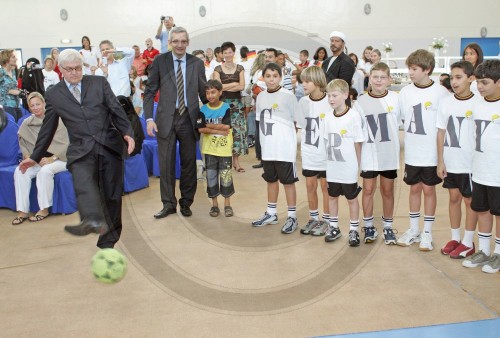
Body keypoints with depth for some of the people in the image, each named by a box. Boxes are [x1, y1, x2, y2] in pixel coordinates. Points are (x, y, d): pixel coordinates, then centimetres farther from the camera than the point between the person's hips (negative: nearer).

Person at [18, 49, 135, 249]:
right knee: (83, 183, -31)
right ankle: (93, 221, -54)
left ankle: (108, 240, 10)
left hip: (109, 145, 1)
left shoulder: (99, 83, 11)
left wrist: (127, 132, -8)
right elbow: (48, 129, 19)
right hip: (81, 150, -1)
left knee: (112, 193, 1)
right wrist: (36, 157, 22)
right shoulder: (53, 95, 13)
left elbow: (117, 110, 7)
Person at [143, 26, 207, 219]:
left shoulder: (197, 63, 5)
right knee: (166, 163, 4)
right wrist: (149, 118, -9)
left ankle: (186, 203, 23)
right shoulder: (159, 61, 1)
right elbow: (150, 91, 1)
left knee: (189, 163, 8)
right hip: (166, 119, -1)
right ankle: (168, 204, 16)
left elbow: (204, 93, 7)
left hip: (189, 118, 1)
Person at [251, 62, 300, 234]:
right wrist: (263, 139, 11)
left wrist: (287, 134, -3)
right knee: (271, 179, 16)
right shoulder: (261, 96, 8)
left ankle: (292, 216, 10)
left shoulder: (288, 96, -7)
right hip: (267, 148, 5)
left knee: (288, 180, 2)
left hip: (285, 147, -5)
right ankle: (271, 213, 28)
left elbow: (296, 121, -2)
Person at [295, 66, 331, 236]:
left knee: (325, 185, 7)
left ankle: (326, 220, 20)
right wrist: (304, 144, 4)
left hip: (326, 153, -4)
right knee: (310, 185, 11)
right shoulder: (303, 102, 1)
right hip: (309, 153, 4)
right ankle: (313, 218, 26)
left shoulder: (329, 101, -13)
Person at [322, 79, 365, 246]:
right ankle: (334, 227, 30)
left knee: (351, 198, 8)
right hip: (332, 167, 5)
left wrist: (357, 165, -5)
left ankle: (354, 230, 21)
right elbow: (327, 141, 9)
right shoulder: (328, 116, 3)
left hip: (348, 167, -5)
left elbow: (358, 143, -8)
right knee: (332, 196, 16)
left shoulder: (354, 116, -13)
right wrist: (327, 160, 6)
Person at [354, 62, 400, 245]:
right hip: (369, 154, 0)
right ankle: (368, 226, 21)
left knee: (387, 190, 11)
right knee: (368, 190, 6)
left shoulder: (395, 98, -4)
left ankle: (388, 227, 24)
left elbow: (400, 124, 4)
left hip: (389, 153, 0)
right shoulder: (361, 101, -3)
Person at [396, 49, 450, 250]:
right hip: (412, 152, 3)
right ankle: (413, 230, 25)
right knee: (414, 188, 13)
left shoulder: (441, 92, -9)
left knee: (428, 189, 7)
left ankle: (427, 232, 20)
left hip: (432, 153, -3)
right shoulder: (405, 92, 0)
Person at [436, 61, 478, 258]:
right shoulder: (446, 103, 1)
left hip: (470, 163, -4)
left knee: (470, 200, 8)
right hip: (450, 162, 4)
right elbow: (441, 133, 5)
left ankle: (468, 243, 18)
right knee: (454, 198, 14)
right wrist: (440, 161, 3)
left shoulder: (478, 104, -10)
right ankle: (455, 238, 27)